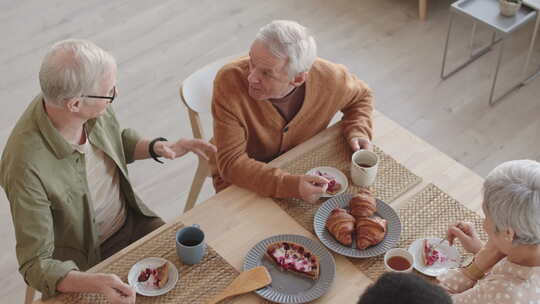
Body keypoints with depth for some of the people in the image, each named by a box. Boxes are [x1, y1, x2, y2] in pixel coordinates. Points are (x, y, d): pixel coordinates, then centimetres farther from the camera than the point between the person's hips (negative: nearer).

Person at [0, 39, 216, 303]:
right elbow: (35, 265, -26)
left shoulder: (93, 109, -16)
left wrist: (157, 148, -10)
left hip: (134, 221, 6)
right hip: (87, 262, -5)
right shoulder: (27, 167, -34)